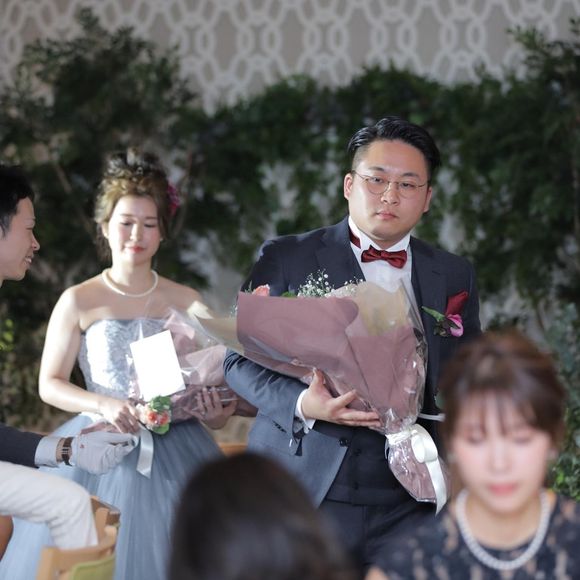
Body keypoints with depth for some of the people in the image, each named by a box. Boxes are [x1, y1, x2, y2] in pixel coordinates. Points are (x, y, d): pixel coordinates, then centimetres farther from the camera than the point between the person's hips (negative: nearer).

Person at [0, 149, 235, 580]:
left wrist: (218, 411, -15)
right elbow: (49, 384, 2)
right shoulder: (79, 302, 2)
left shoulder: (187, 302, 6)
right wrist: (104, 405, -15)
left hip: (174, 454, 2)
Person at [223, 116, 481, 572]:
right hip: (301, 495, -2)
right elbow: (241, 359, 3)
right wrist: (302, 404, -16)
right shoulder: (286, 259, 4)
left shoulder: (455, 277, 12)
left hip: (408, 508, 2)